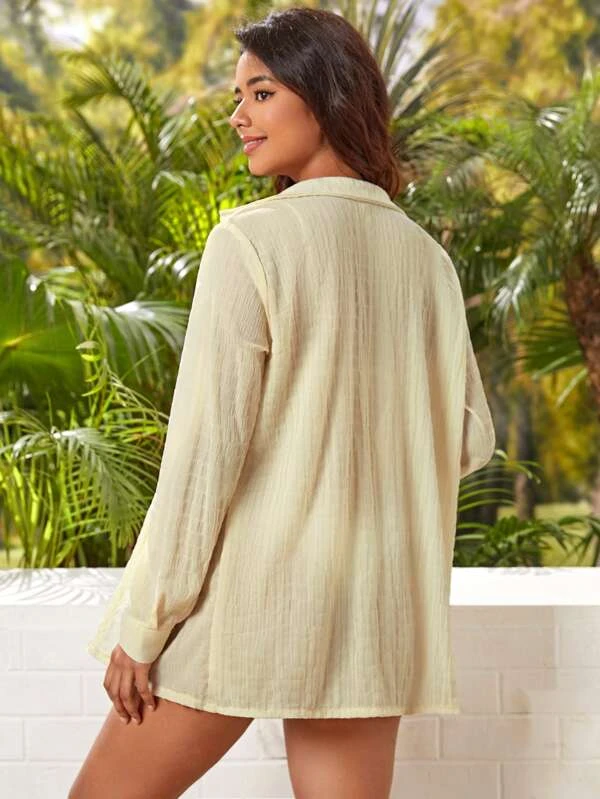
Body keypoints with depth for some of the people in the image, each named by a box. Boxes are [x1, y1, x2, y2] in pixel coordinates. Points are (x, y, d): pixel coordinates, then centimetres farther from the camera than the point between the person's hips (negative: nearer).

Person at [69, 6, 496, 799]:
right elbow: (470, 436, 13)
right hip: (376, 607, 6)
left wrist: (142, 623, -9)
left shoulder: (252, 238, -11)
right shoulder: (425, 258, 6)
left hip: (250, 593, -6)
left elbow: (205, 445, -14)